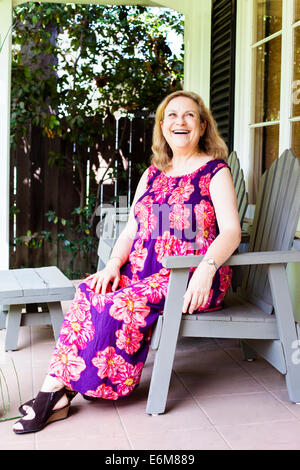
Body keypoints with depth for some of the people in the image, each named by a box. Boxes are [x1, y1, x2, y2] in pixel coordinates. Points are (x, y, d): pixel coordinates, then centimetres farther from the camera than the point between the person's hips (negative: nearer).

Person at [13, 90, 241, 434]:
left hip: (192, 278, -5)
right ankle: (55, 392, -22)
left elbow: (231, 231, -10)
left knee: (124, 303, -28)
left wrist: (205, 270, -27)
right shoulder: (152, 174, 18)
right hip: (143, 271, 5)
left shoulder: (215, 171, 1)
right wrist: (114, 264, -6)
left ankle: (57, 389, -15)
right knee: (90, 292, -21)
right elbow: (131, 231, 13)